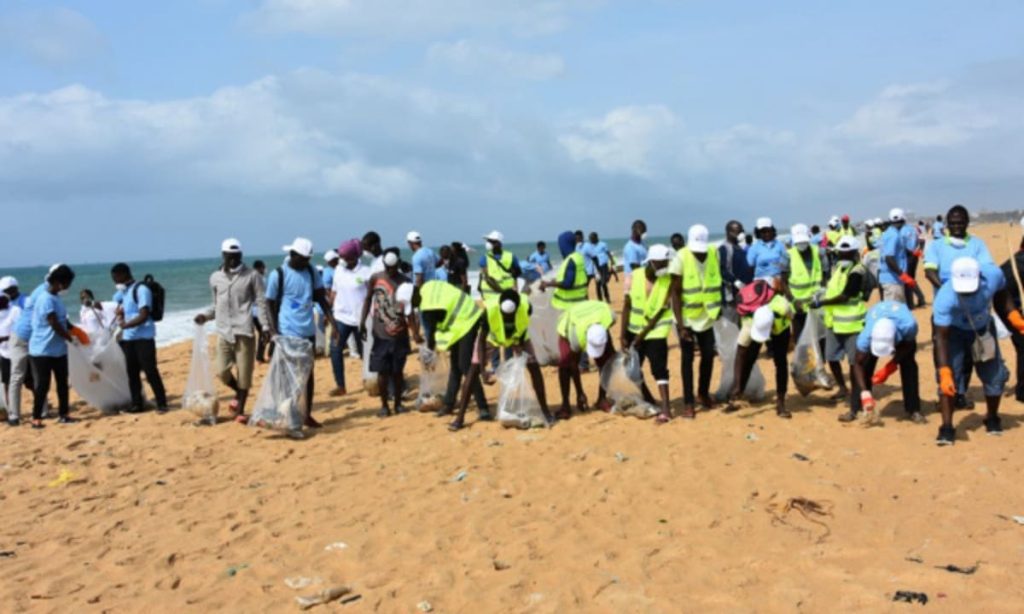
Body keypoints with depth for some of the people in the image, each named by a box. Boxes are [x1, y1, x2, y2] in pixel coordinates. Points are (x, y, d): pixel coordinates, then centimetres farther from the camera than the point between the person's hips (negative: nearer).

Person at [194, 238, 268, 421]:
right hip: (224, 332, 3)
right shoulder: (215, 277, 11)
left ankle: (240, 410, 14)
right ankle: (239, 393, 29)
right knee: (222, 371, -2)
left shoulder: (252, 276, -1)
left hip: (244, 332, -3)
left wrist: (265, 326, -12)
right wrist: (206, 315, 3)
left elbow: (261, 303, -3)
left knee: (244, 373, 0)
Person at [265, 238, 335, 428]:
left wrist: (331, 320, -1)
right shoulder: (278, 274, -8)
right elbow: (270, 304, -5)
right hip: (287, 334, -5)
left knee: (308, 374, 9)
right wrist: (273, 332, -14)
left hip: (308, 332, 5)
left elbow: (321, 297, 10)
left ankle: (307, 415, 18)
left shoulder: (311, 271, 6)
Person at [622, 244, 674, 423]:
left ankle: (665, 408, -8)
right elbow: (627, 307, -4)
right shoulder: (635, 277, -8)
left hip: (655, 332, -3)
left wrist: (641, 337, -14)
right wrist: (623, 335, -6)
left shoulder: (668, 282, -13)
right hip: (633, 330, 3)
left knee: (659, 369, -9)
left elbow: (659, 314, -13)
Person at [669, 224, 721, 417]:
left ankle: (703, 393, 30)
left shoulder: (714, 255, -5)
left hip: (706, 316, 4)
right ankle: (688, 402, 9)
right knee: (688, 358, 1)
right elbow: (675, 293, -16)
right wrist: (680, 324, -19)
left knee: (709, 355, 10)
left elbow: (717, 284, 8)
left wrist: (718, 308, 6)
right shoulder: (681, 258, -17)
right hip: (687, 318, -4)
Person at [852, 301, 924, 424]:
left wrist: (891, 366, -31)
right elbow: (858, 364, -29)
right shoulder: (867, 335, -42)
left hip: (900, 321, 0)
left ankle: (913, 409, 3)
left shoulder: (908, 325, -45)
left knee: (908, 366, -10)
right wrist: (865, 393, -38)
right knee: (865, 366, -9)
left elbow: (908, 345, -21)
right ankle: (861, 409, 3)